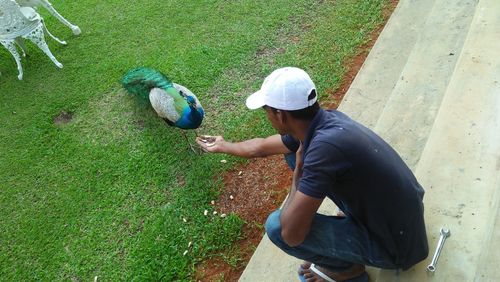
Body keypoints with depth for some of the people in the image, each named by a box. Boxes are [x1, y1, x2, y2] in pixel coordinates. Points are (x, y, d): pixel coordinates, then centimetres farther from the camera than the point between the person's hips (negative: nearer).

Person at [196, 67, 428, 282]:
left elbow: (291, 234, -29)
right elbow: (261, 147, 11)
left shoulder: (325, 146, -35)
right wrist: (223, 146, 27)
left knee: (276, 226, -18)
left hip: (394, 243, -7)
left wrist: (298, 174, -15)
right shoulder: (323, 120, -8)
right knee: (302, 155, 9)